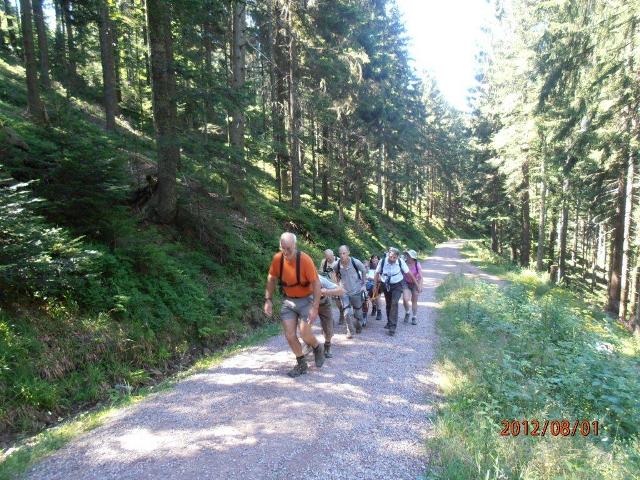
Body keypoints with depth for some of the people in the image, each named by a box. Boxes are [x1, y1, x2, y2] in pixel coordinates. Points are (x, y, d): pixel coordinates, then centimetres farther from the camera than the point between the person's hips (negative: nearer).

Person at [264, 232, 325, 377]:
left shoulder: (305, 259, -25)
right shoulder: (277, 258, -13)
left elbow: (316, 283, -21)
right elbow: (271, 279, 3)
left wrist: (315, 307, -24)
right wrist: (268, 300, -1)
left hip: (305, 299, -4)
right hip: (288, 300, 4)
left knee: (304, 333, -11)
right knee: (289, 335, 1)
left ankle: (318, 348, 23)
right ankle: (301, 364, 22)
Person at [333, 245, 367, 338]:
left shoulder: (355, 262, -20)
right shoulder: (336, 265, -15)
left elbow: (364, 271, -1)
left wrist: (363, 284, 0)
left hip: (356, 291, 0)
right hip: (344, 292, 1)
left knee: (358, 313, 14)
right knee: (347, 313, -8)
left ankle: (359, 327, 43)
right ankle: (350, 331, 15)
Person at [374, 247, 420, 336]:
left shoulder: (400, 262, -19)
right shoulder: (383, 261, -18)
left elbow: (409, 273, -9)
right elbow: (377, 273, -4)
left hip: (397, 285, -2)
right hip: (386, 285, 2)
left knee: (394, 303, -18)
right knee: (388, 304, 13)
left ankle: (392, 326, -16)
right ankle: (389, 322, 34)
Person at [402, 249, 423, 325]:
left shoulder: (417, 265, -16)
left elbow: (421, 277, -14)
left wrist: (419, 287, -23)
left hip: (415, 284, -1)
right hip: (406, 283, 1)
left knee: (414, 301, 7)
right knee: (405, 299, -16)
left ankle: (414, 317, 25)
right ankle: (407, 313, 12)